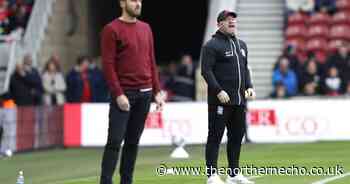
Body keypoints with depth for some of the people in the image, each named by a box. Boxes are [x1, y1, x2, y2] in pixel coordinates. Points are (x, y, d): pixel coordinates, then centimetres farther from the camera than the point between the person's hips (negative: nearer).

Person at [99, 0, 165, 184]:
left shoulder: (146, 28, 13)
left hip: (145, 93, 6)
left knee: (133, 142, 7)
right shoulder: (112, 29, -6)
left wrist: (157, 91, 9)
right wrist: (118, 94, -16)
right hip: (124, 94, -6)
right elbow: (108, 65, -11)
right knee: (114, 141, -9)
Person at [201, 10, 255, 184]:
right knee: (215, 136, -4)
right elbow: (206, 70, -12)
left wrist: (249, 86, 8)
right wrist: (219, 91, -20)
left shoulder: (241, 45, 19)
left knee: (237, 136, 10)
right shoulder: (212, 45, -5)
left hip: (240, 100, 7)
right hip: (220, 100, -7)